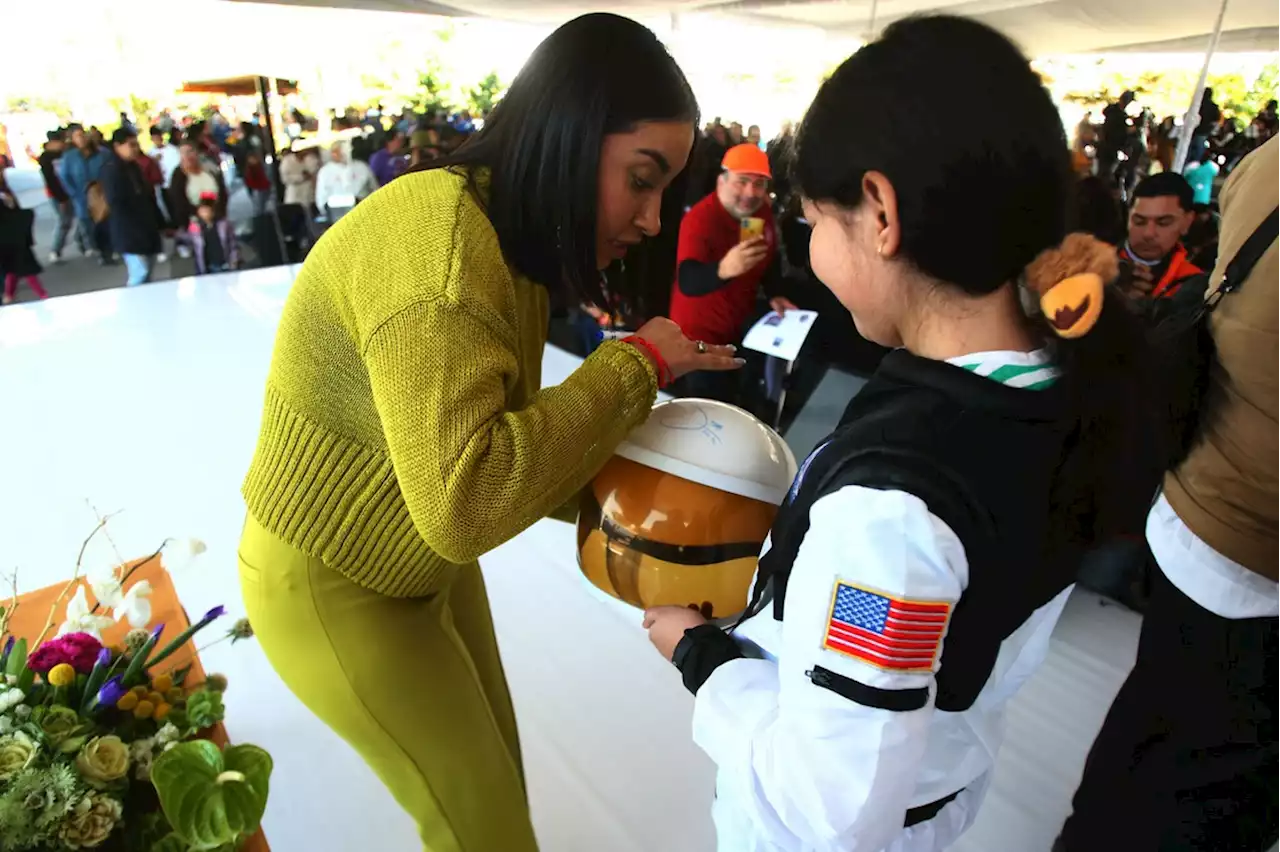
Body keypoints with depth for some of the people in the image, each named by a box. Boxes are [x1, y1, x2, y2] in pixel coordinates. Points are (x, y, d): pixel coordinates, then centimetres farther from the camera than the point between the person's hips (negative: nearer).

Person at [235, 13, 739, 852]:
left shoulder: (511, 244, 0)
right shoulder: (438, 237, -31)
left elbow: (510, 438, 0)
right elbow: (462, 500, -39)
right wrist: (633, 366, -30)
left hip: (427, 559, 8)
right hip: (333, 588, -8)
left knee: (498, 777, 23)